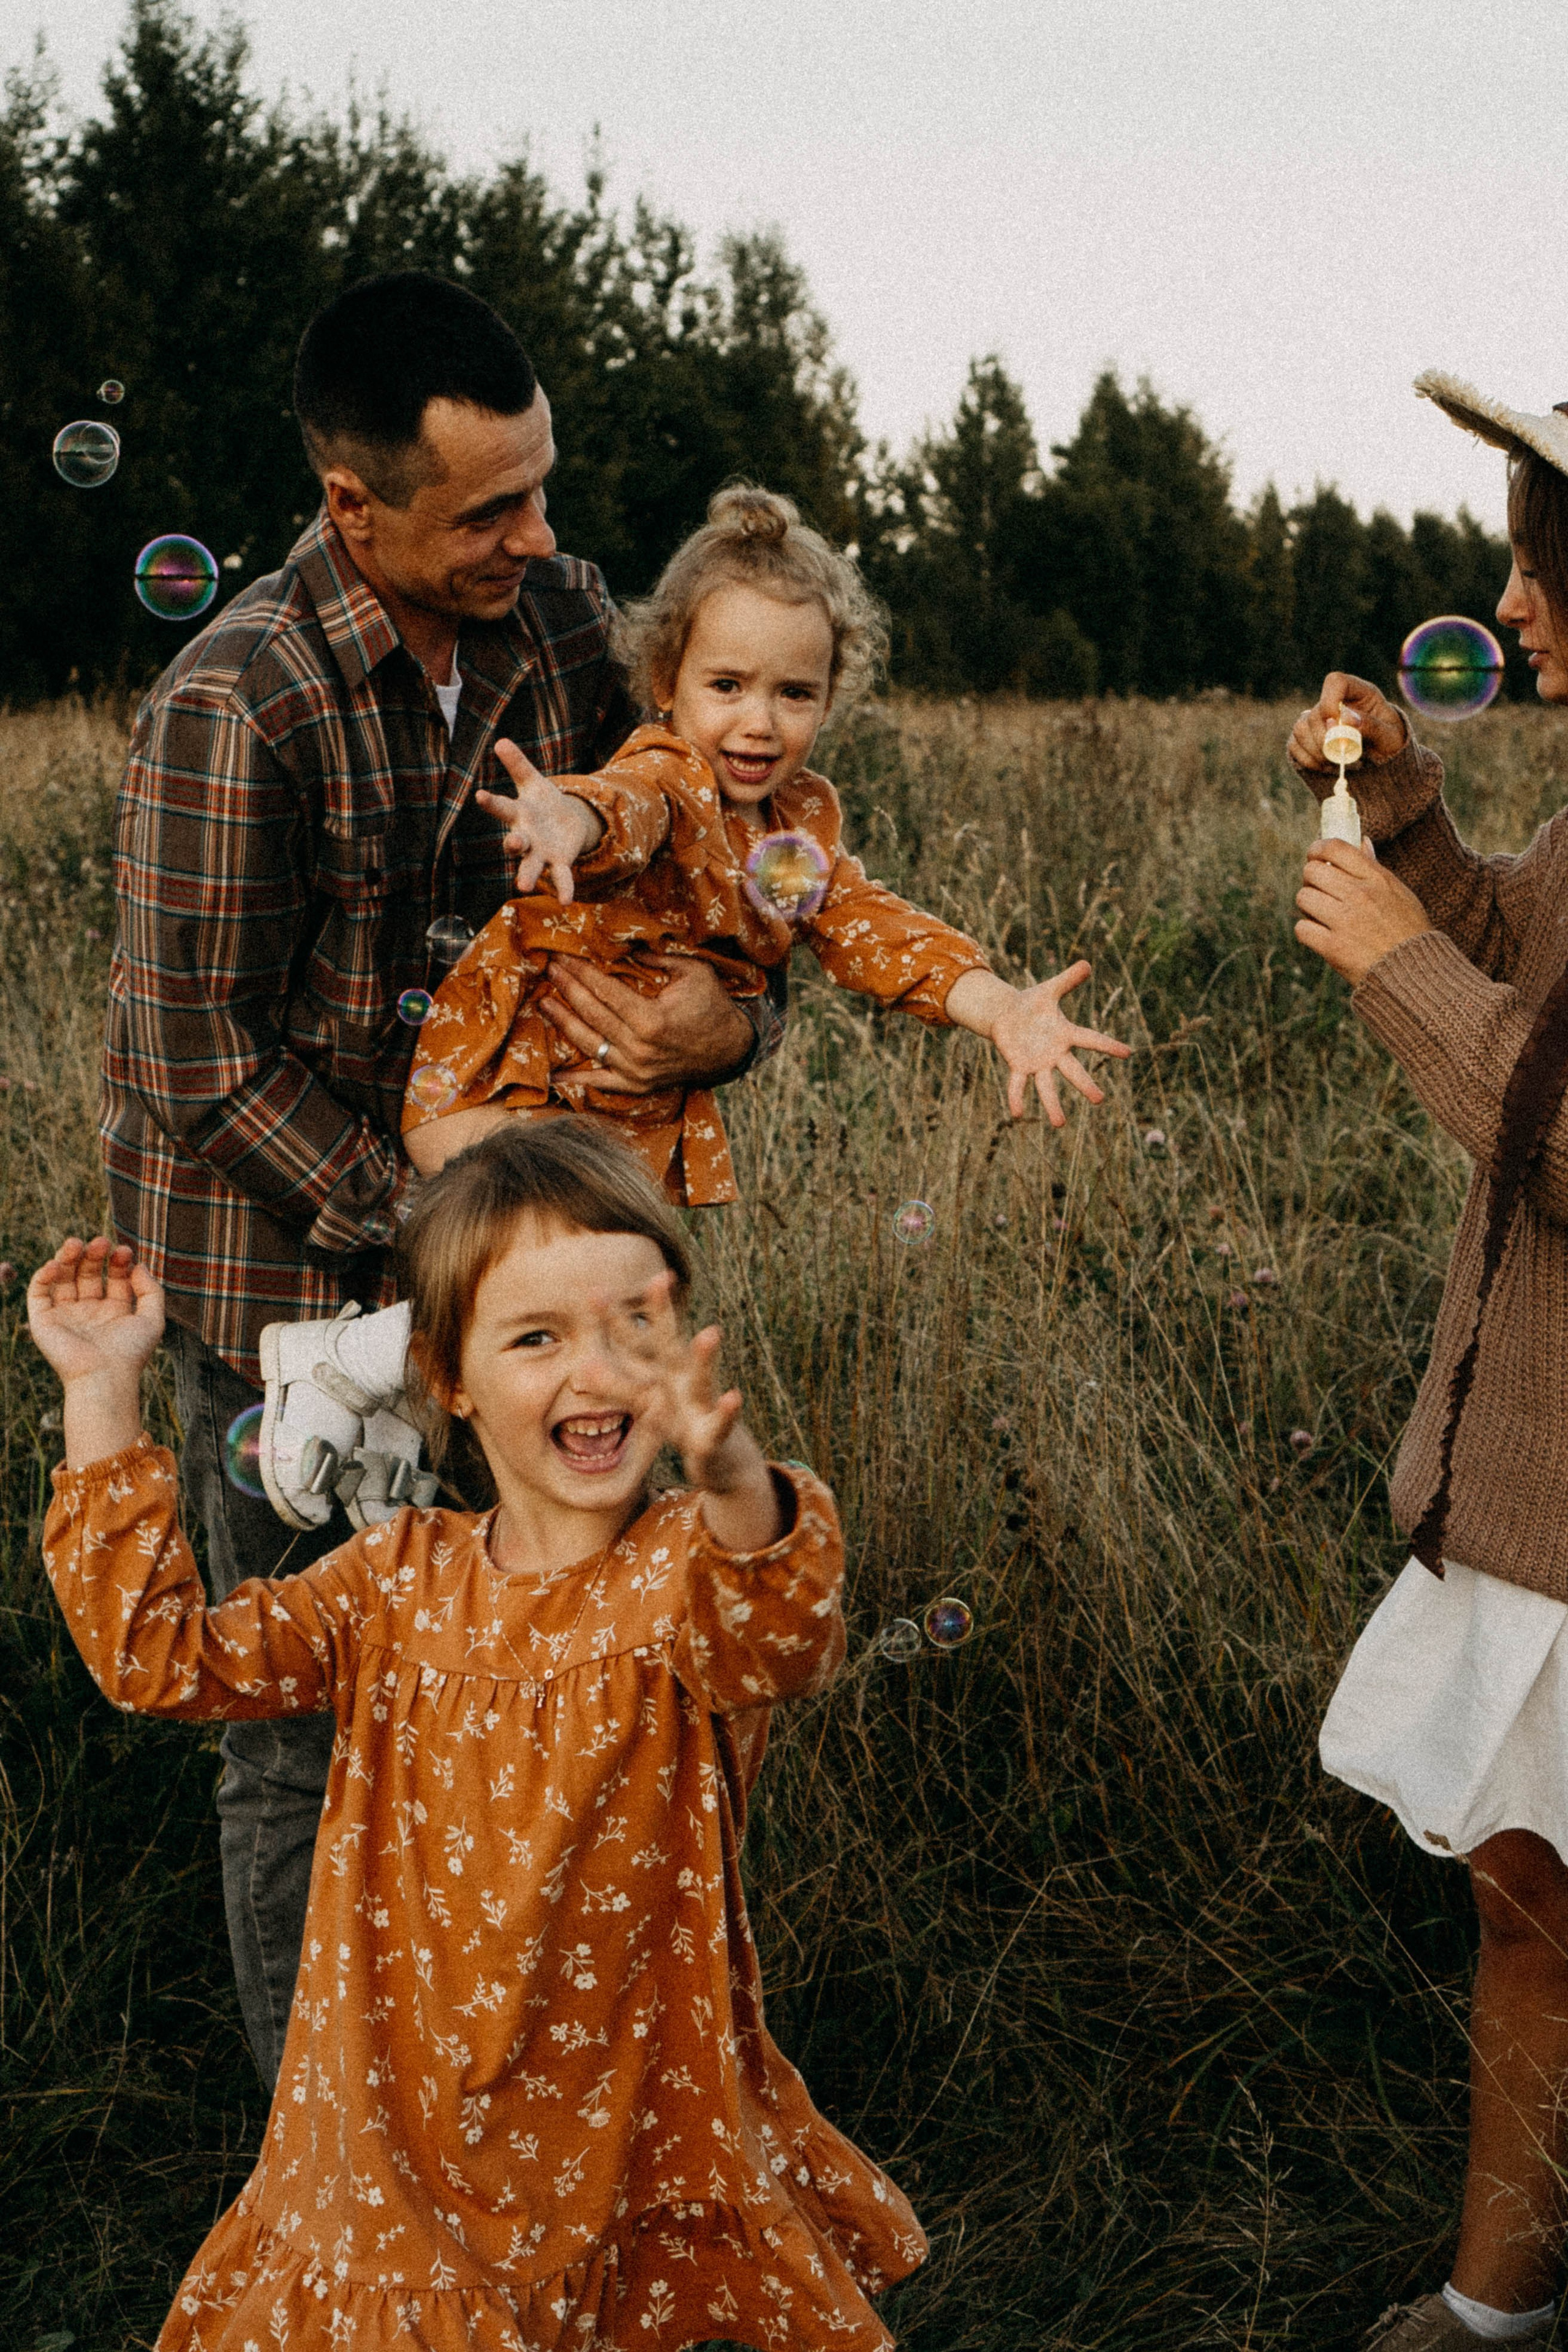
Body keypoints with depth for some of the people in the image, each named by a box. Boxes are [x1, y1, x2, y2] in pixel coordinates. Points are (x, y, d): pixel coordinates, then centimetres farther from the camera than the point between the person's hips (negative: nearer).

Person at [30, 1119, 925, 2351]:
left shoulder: (693, 1569, -14)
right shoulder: (401, 1583, -1)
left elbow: (782, 1638, -38)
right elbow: (159, 1651, -3)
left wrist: (733, 1479, -60)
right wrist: (104, 1391, -7)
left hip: (647, 2150, -3)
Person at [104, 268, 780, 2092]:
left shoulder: (559, 618, -3)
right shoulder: (236, 707, -21)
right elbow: (198, 1055, -18)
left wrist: (729, 1004, -15)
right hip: (281, 1270, -5)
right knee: (307, 1723, 5)